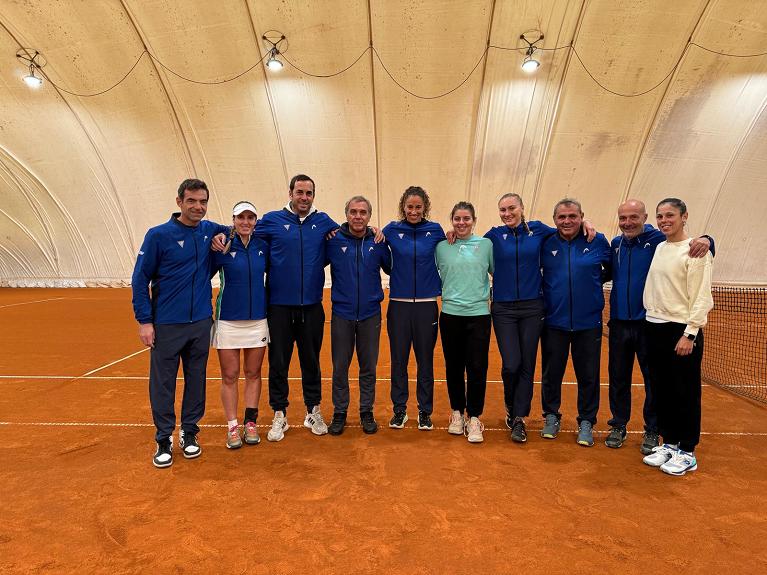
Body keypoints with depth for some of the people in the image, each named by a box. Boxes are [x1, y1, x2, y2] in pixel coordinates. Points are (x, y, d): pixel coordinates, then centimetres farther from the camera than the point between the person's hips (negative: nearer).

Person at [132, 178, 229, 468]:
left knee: (196, 379, 12)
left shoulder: (210, 231, 3)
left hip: (201, 322, 4)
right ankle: (164, 440, 19)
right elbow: (140, 279, -5)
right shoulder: (158, 235, -7)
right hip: (166, 324, -3)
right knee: (162, 383, 4)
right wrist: (144, 321, -9)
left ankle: (190, 433, 27)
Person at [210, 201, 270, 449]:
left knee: (253, 373, 10)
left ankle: (250, 423, 22)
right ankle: (232, 426, 17)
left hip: (257, 320, 3)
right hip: (228, 320, -2)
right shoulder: (222, 246, -6)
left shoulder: (263, 247, 2)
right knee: (229, 376, 5)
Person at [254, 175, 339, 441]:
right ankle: (279, 415, 23)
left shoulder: (323, 221, 6)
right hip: (279, 306, -1)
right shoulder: (272, 220, 0)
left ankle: (313, 412, 28)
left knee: (311, 361, 12)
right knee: (278, 362, 7)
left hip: (312, 306, 2)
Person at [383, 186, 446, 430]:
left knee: (425, 360, 8)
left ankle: (425, 412, 22)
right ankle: (399, 410, 23)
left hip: (427, 305, 0)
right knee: (398, 360, 8)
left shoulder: (435, 230, 2)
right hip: (399, 304, 0)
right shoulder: (392, 230, 1)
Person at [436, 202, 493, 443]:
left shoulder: (486, 244, 2)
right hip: (450, 314, 1)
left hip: (479, 314, -1)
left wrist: (493, 298, 5)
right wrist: (446, 295, 5)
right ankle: (457, 412, 27)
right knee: (454, 367, 10)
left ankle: (474, 417, 14)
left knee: (477, 368, -1)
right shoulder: (441, 247, 4)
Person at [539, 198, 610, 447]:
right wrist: (548, 291, 3)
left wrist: (594, 283, 1)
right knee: (551, 373, 11)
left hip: (588, 322, 0)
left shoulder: (598, 242, -3)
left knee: (588, 376, 9)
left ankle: (587, 422, 25)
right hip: (554, 322, 1)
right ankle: (551, 416, 30)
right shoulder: (546, 244, -1)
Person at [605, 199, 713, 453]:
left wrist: (705, 240, -31)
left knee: (653, 380, 8)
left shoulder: (660, 240, -7)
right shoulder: (615, 244, 7)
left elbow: (697, 250, -8)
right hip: (619, 323, 4)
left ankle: (652, 432, 23)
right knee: (618, 378, 13)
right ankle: (618, 426, 28)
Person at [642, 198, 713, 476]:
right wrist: (652, 320, 8)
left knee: (685, 394, 3)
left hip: (682, 330, -6)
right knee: (662, 391, 13)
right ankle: (669, 443, 26)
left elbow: (702, 298, -13)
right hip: (654, 327, 7)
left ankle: (687, 453, 16)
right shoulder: (658, 248, 11)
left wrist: (689, 334, -18)